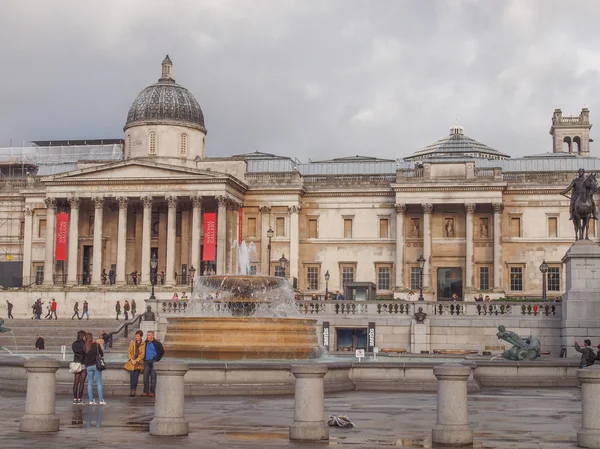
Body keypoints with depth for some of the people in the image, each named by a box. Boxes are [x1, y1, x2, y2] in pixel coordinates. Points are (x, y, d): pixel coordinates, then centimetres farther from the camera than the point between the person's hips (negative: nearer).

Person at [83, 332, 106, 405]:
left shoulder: (84, 347, 0)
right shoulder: (96, 345, -4)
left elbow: (83, 358, 3)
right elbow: (102, 354, 5)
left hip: (88, 367, 2)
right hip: (96, 365, -2)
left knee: (90, 383, 8)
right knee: (99, 383, -1)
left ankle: (91, 400, 6)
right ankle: (101, 400, -4)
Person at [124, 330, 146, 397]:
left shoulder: (143, 344, 0)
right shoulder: (132, 342, 7)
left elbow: (142, 354, -3)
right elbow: (129, 352, 6)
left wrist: (136, 361, -11)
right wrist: (131, 360, -7)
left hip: (138, 362, -2)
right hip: (132, 362, 2)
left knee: (136, 376, -7)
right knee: (132, 375, -6)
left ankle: (134, 390, -5)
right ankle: (132, 390, -5)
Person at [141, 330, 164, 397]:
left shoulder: (157, 343, -4)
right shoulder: (145, 343, 11)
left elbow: (162, 352, 0)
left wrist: (157, 359, -5)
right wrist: (144, 359, 15)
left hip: (153, 362, -5)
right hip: (146, 362, 5)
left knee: (153, 377, -3)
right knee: (145, 376, 2)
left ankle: (152, 392, 1)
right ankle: (146, 391, 7)